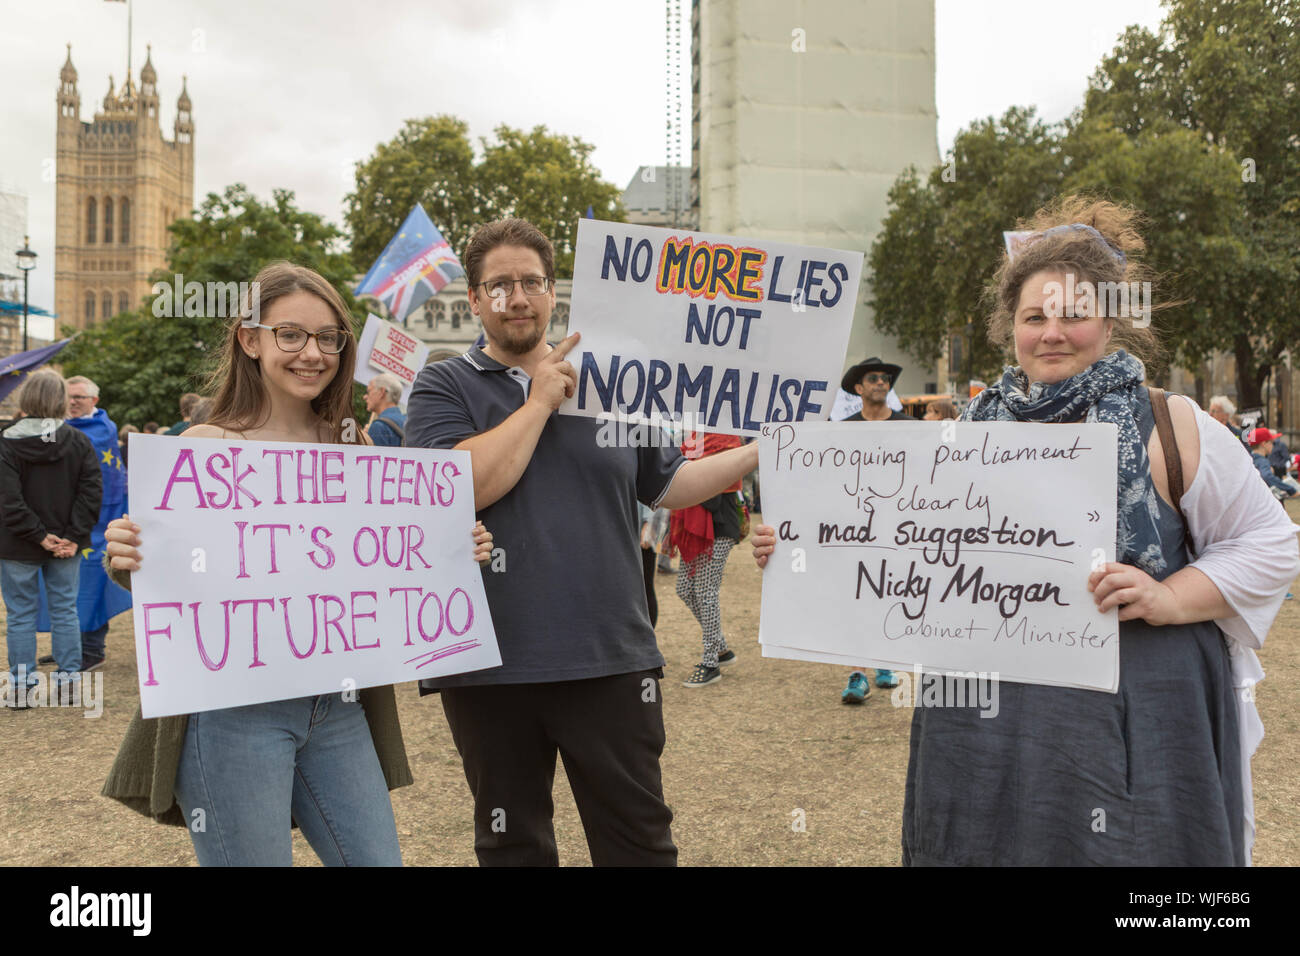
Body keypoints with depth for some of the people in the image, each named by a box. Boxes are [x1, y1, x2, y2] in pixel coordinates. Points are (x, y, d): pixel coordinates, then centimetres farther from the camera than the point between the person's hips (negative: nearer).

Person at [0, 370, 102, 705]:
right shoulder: (79, 442, -3)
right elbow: (91, 492, -7)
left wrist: (40, 536, -12)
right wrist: (74, 537, -7)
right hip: (66, 547, 3)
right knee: (65, 611, 12)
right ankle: (69, 680, 17)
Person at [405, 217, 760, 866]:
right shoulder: (443, 388, 2)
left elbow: (666, 485, 17)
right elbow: (462, 487, -17)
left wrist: (763, 452, 9)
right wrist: (541, 399, -9)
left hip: (610, 659, 2)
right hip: (489, 665, -1)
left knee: (640, 837, 9)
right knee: (511, 843, 16)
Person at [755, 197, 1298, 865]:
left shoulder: (1168, 426, -3)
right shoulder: (977, 429, 7)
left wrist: (1172, 599, -15)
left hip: (1131, 726, -3)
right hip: (986, 718, 4)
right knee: (979, 845, 13)